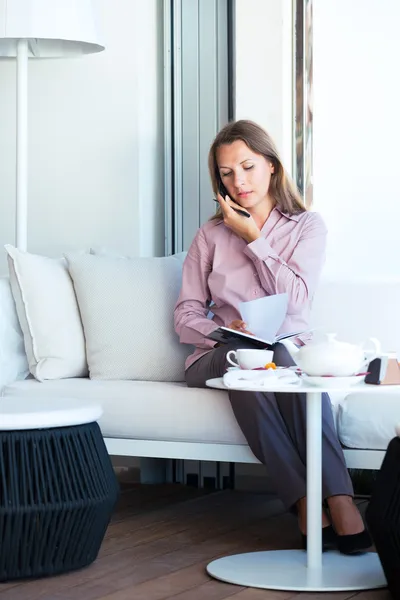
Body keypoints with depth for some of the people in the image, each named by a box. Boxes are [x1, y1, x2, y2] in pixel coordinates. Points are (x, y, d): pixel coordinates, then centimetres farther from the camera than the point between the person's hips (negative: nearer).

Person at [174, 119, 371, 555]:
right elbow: (185, 315, 8)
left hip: (289, 348, -1)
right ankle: (309, 505, -45)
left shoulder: (307, 226, 11)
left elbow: (296, 299, -5)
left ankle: (339, 503, -48)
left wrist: (253, 238, -4)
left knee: (294, 362, -38)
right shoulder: (211, 234, 15)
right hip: (218, 355, 1)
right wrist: (225, 331, -13)